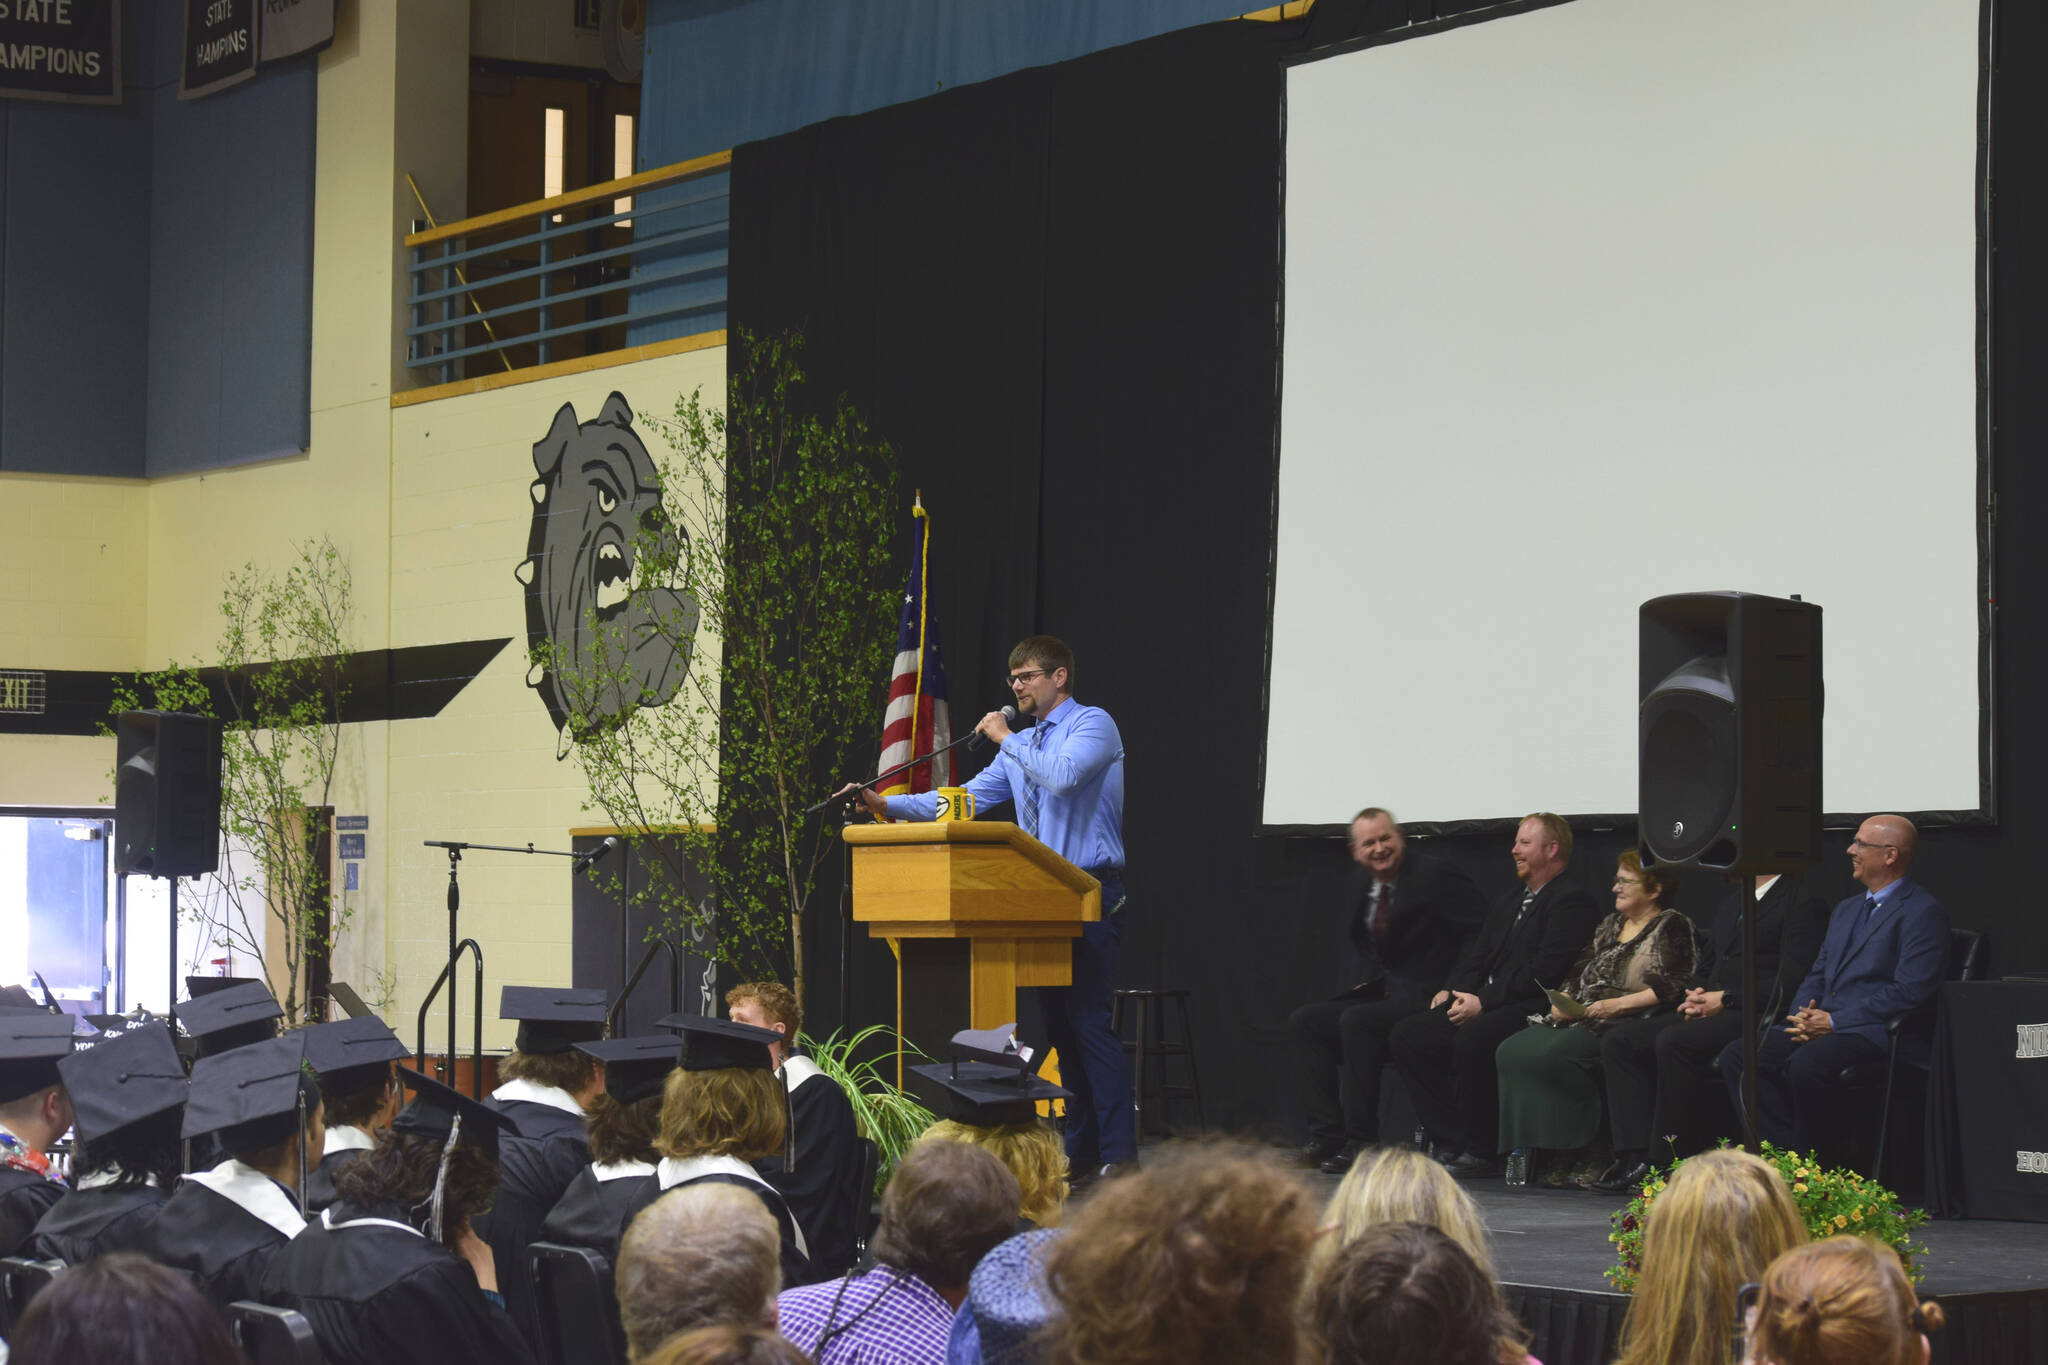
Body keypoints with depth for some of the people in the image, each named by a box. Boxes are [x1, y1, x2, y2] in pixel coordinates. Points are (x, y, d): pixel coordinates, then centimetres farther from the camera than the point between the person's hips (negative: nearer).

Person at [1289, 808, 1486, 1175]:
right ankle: (1328, 1134, -10)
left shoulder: (1433, 876, -11)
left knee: (1356, 1021, -31)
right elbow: (1354, 942, 28)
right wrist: (1360, 980, 8)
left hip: (1423, 998, -8)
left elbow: (1486, 930, -16)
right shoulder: (1360, 883, 13)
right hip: (1378, 993, 8)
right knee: (1304, 1021, -7)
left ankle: (1361, 1141, -26)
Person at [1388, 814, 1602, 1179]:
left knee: (1472, 1038, -37)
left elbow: (1545, 971, -15)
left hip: (1532, 1010, -9)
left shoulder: (1572, 902, -4)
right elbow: (1477, 955, 23)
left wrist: (1483, 1001, -18)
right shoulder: (1510, 903, 27)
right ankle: (1453, 1145, -11)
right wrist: (1452, 991, 2)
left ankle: (1481, 1153, -23)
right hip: (1482, 1005, 9)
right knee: (1407, 1035, -9)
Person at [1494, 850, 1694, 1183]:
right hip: (1578, 1019, 8)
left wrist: (1618, 1004, -17)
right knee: (1511, 1052, -17)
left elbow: (1674, 989, -11)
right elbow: (1579, 972, 24)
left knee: (1553, 1053, -33)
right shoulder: (1610, 925, 26)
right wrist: (1561, 1002, 3)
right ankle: (1523, 1147, -22)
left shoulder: (1671, 927, 2)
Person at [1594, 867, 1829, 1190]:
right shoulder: (1732, 900, 25)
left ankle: (1666, 1160, -26)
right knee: (1619, 1040, -8)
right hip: (1707, 1010, 9)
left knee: (1673, 1042, -33)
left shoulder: (1802, 902, -3)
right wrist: (1696, 996, 4)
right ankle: (1636, 1156, -15)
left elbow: (1790, 981, -14)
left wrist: (1726, 999, -15)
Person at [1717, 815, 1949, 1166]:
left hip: (1880, 1036, -9)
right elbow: (1817, 975, 25)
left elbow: (1910, 992, -15)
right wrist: (1804, 1015, 1)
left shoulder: (1923, 912, -5)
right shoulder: (1847, 910, 25)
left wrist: (1833, 1021, -15)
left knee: (1808, 1064, -37)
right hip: (1822, 1026, 9)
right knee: (1737, 1055, -11)